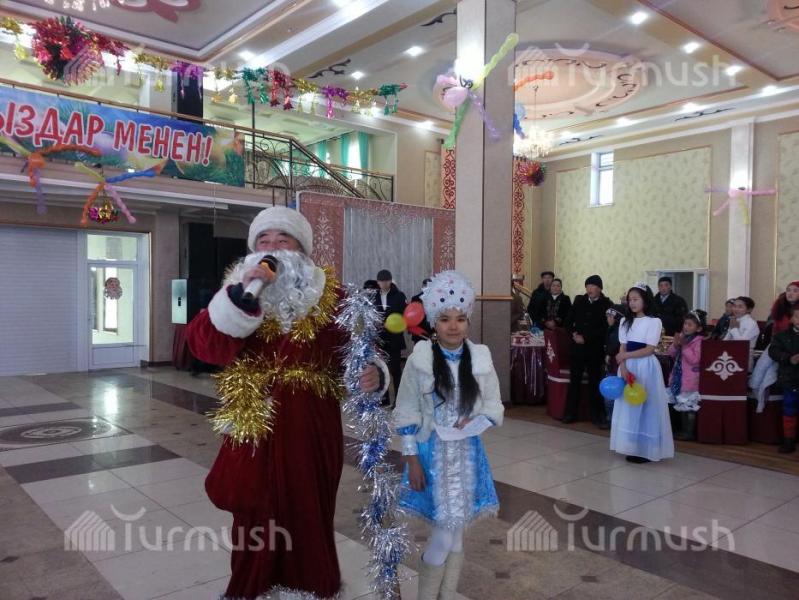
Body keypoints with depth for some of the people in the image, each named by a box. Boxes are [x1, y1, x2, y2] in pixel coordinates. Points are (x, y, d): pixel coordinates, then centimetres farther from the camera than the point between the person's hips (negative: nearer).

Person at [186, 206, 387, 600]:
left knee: (309, 519, 14)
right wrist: (241, 294, -25)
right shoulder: (236, 291, 2)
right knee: (255, 522, 12)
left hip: (312, 429, 0)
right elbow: (203, 344, -14)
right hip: (254, 429, 0)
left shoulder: (330, 295, 1)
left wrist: (372, 373, -18)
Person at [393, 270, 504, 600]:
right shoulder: (420, 359, -9)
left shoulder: (480, 358, -2)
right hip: (432, 453, -3)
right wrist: (412, 460, -9)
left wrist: (472, 422, -12)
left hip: (467, 452, 3)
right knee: (445, 530, -4)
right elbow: (406, 414, -7)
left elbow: (494, 407, 5)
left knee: (456, 531, 11)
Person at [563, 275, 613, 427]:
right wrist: (573, 333, -7)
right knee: (574, 381, 9)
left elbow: (605, 328, -11)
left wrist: (585, 338, -14)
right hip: (577, 347, 3)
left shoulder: (606, 304, -5)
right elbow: (569, 320, 10)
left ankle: (598, 416, 13)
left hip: (595, 349, -3)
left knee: (595, 382, 4)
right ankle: (570, 413, 17)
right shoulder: (579, 300, 6)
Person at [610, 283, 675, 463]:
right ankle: (631, 447, 13)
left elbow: (649, 349, -12)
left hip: (646, 368, -5)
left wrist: (625, 356, -13)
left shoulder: (654, 322, -5)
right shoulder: (625, 321, 10)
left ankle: (644, 449, 4)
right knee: (628, 405, 5)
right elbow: (623, 348, 3)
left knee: (644, 406, -3)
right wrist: (623, 367, -11)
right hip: (628, 367, 5)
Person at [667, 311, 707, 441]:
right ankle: (683, 430, 25)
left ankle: (690, 432, 9)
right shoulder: (682, 336, 8)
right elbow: (671, 354, 10)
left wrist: (684, 346, -24)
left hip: (690, 380, -8)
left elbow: (694, 359, -23)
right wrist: (675, 344, -8)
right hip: (679, 378, 8)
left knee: (690, 407, 0)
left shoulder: (699, 341, -14)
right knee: (682, 405, 15)